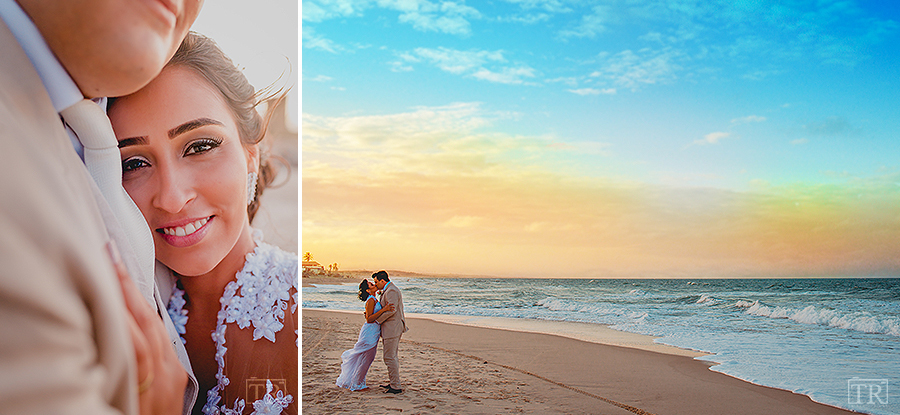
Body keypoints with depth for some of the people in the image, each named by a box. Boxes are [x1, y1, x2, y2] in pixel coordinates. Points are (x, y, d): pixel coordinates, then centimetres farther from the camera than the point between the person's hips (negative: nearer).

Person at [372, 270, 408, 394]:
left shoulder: (391, 291, -16)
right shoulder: (388, 290, 18)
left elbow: (391, 310, -23)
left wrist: (377, 320, -14)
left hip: (392, 328, -11)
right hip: (394, 328, 11)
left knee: (390, 358, -7)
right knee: (393, 357, 17)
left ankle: (396, 387, -4)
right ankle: (394, 382, 25)